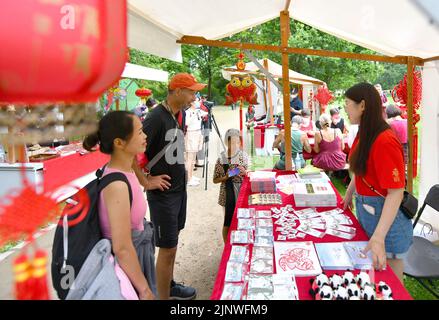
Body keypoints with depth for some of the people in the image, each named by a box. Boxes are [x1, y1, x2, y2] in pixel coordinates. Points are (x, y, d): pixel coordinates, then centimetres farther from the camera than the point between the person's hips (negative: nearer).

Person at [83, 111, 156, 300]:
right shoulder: (117, 185, -29)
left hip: (132, 258, 8)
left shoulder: (123, 173, -3)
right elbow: (122, 248, -26)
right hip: (124, 266, -8)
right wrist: (144, 289, -18)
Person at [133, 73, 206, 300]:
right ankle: (164, 297, 18)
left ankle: (170, 285, 39)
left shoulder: (178, 114, 6)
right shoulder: (156, 117, -21)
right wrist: (145, 182, -21)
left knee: (172, 242, 21)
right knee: (168, 248, 1)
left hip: (179, 188, 9)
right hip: (163, 193, -8)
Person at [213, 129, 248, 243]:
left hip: (242, 192, 3)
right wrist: (226, 177, -17)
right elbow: (215, 180, -1)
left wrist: (244, 172, -12)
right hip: (228, 194, -3)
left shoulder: (244, 156, -1)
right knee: (228, 222, 5)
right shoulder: (221, 159, -8)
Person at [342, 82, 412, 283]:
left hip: (385, 215, -8)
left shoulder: (385, 142, -25)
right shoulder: (364, 135, 3)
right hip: (364, 209, 9)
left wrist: (378, 237, -32)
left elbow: (396, 192, -27)